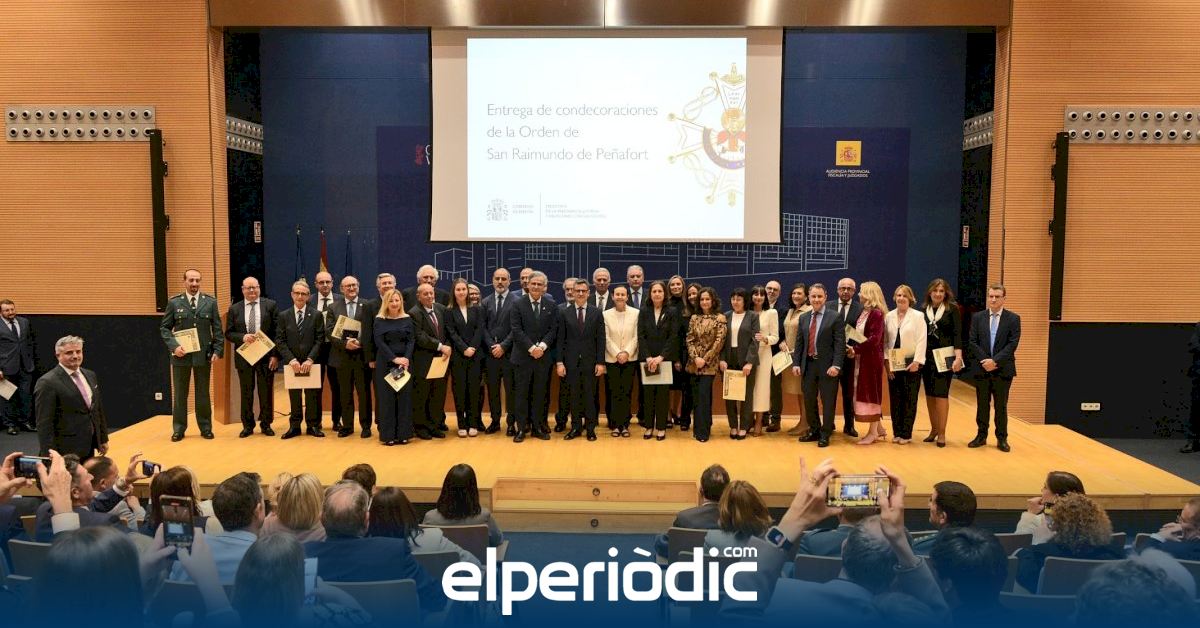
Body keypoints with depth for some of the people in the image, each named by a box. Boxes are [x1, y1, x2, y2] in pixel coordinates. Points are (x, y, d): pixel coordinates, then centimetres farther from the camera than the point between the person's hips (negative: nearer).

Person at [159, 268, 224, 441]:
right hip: (181, 355, 0)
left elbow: (217, 329, 4)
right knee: (180, 394, 7)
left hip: (203, 355, 0)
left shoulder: (210, 302, 3)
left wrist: (217, 350, -5)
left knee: (203, 394, 9)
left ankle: (205, 428, 18)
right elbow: (164, 328, 2)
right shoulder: (174, 302, 2)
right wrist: (173, 346, -12)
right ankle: (178, 429, 17)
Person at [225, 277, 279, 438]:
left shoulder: (270, 305, 1)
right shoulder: (234, 309, 6)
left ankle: (266, 424, 16)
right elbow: (229, 333, 4)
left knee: (266, 392, 4)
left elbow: (278, 332, -2)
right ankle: (247, 425, 19)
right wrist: (242, 337, -16)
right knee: (246, 392, 8)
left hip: (266, 356, -1)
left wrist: (276, 355, -9)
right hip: (244, 357, 1)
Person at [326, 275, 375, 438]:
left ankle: (366, 426, 13)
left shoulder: (368, 306, 2)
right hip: (342, 356, 2)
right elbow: (329, 332, 1)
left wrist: (372, 356, -8)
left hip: (363, 356, -1)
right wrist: (345, 343, -15)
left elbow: (373, 331, -2)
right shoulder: (333, 308, 7)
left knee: (364, 392, 3)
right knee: (345, 394, 9)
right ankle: (347, 425, 19)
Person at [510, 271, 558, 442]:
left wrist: (542, 346, -13)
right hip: (523, 356, -2)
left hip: (543, 356, 2)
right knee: (521, 393, 2)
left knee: (540, 394, 8)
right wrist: (531, 348, -16)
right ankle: (522, 428, 8)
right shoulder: (518, 304, -1)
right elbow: (517, 330, -7)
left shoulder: (551, 306, 6)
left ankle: (538, 427, 15)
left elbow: (553, 330, 2)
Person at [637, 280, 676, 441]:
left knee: (663, 393, 1)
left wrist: (660, 357, -14)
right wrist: (648, 357, -11)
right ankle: (648, 426, 10)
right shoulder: (644, 312, 7)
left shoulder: (672, 312, 2)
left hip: (665, 359, -1)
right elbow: (641, 336, 1)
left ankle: (661, 427, 7)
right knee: (647, 393, 2)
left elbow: (673, 337, -5)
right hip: (647, 359, 1)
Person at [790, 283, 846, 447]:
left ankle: (825, 434, 14)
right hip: (808, 365, 5)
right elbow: (799, 342, 12)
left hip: (827, 366, -5)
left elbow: (840, 344, -9)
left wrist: (836, 365, -17)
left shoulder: (834, 317, -4)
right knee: (809, 400, 12)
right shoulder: (803, 318, 11)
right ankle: (814, 431, 27)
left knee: (827, 401, 2)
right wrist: (796, 363, 4)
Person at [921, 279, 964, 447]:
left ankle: (942, 433, 1)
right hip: (927, 357, 4)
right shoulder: (924, 310, 7)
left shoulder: (952, 309, -2)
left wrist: (958, 357, -16)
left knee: (941, 393, -7)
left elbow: (957, 333, -7)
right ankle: (933, 429, 19)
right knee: (929, 394, 7)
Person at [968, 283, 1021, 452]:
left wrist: (995, 360, -17)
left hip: (1003, 369, -2)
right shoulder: (978, 317, 5)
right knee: (982, 405, 9)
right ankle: (981, 436, 18)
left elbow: (1012, 344, -8)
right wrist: (984, 360, -12)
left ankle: (1002, 439, 14)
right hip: (982, 368, 2)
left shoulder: (1013, 319, 0)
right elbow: (972, 342, 0)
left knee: (1001, 406, 5)